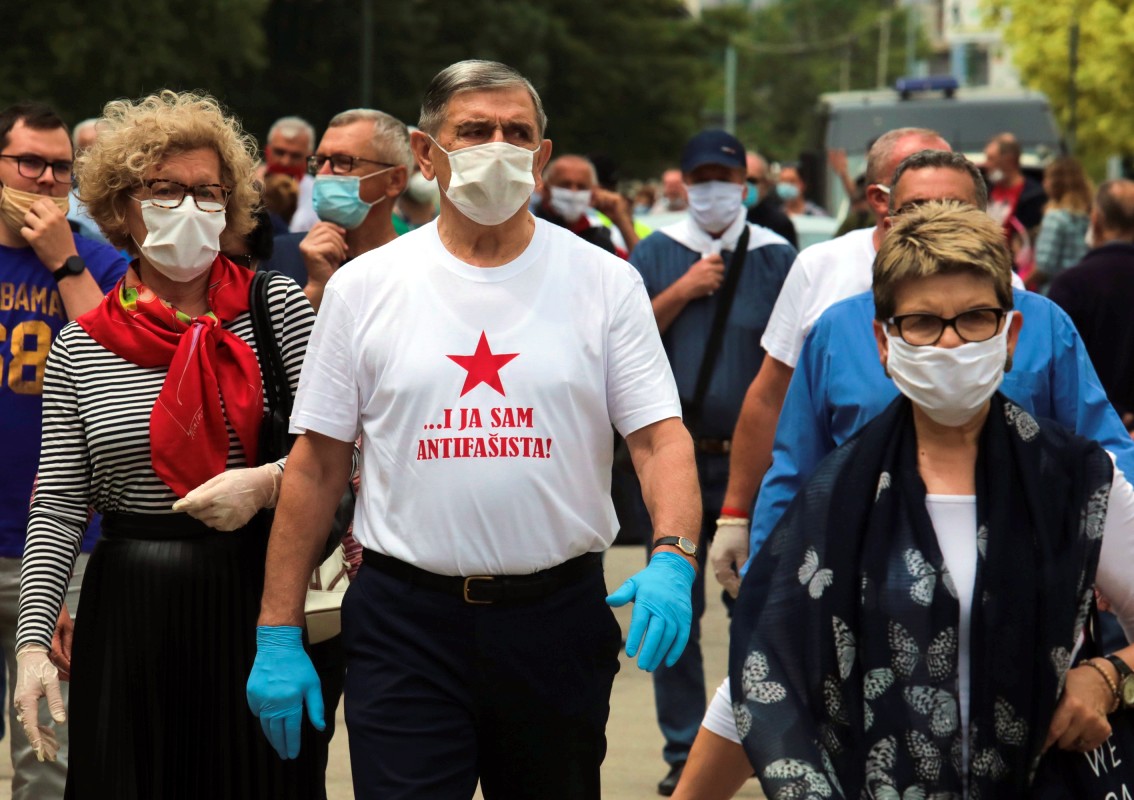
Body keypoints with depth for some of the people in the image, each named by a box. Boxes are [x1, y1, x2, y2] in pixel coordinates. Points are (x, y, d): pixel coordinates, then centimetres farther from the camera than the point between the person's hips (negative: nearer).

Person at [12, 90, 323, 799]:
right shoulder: (80, 347, 5)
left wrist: (266, 483, -20)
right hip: (131, 616, 1)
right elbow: (58, 505, 4)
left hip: (259, 602, -1)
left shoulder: (276, 306, 1)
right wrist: (34, 638, -4)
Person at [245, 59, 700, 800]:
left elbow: (661, 437, -4)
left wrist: (672, 558, -23)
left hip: (557, 619, 1)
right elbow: (317, 462, 3)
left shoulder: (604, 282, 1)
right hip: (406, 620, -1)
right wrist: (279, 633, 0)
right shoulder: (365, 286, 2)